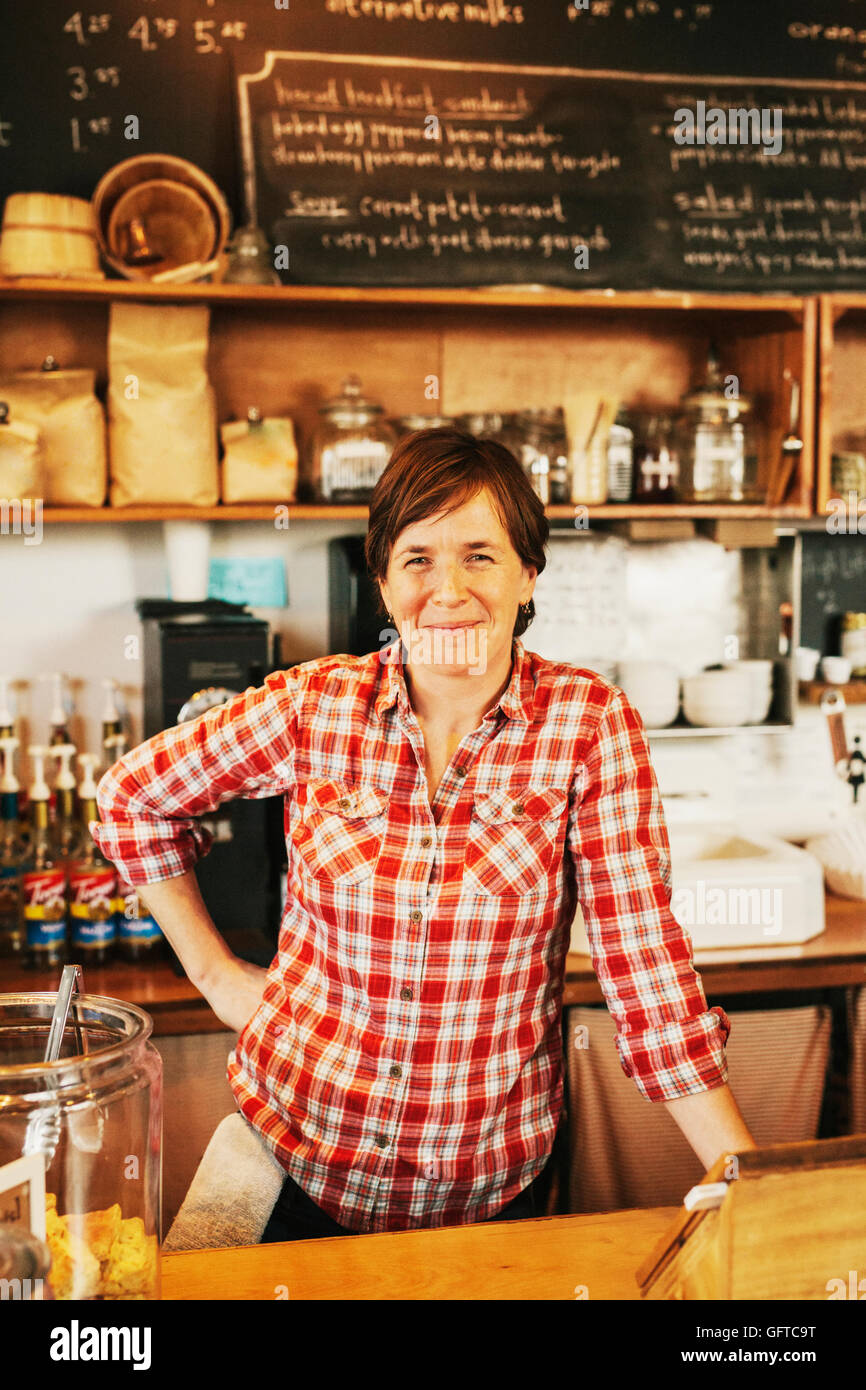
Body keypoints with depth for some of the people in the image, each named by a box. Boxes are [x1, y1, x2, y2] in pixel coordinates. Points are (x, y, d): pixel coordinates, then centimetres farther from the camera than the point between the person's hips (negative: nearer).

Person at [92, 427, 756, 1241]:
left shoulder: (590, 723, -14)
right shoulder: (314, 704, -11)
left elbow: (644, 959, -15)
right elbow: (133, 797, 3)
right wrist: (214, 972, 1)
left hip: (492, 1176, 0)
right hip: (299, 1149, 1)